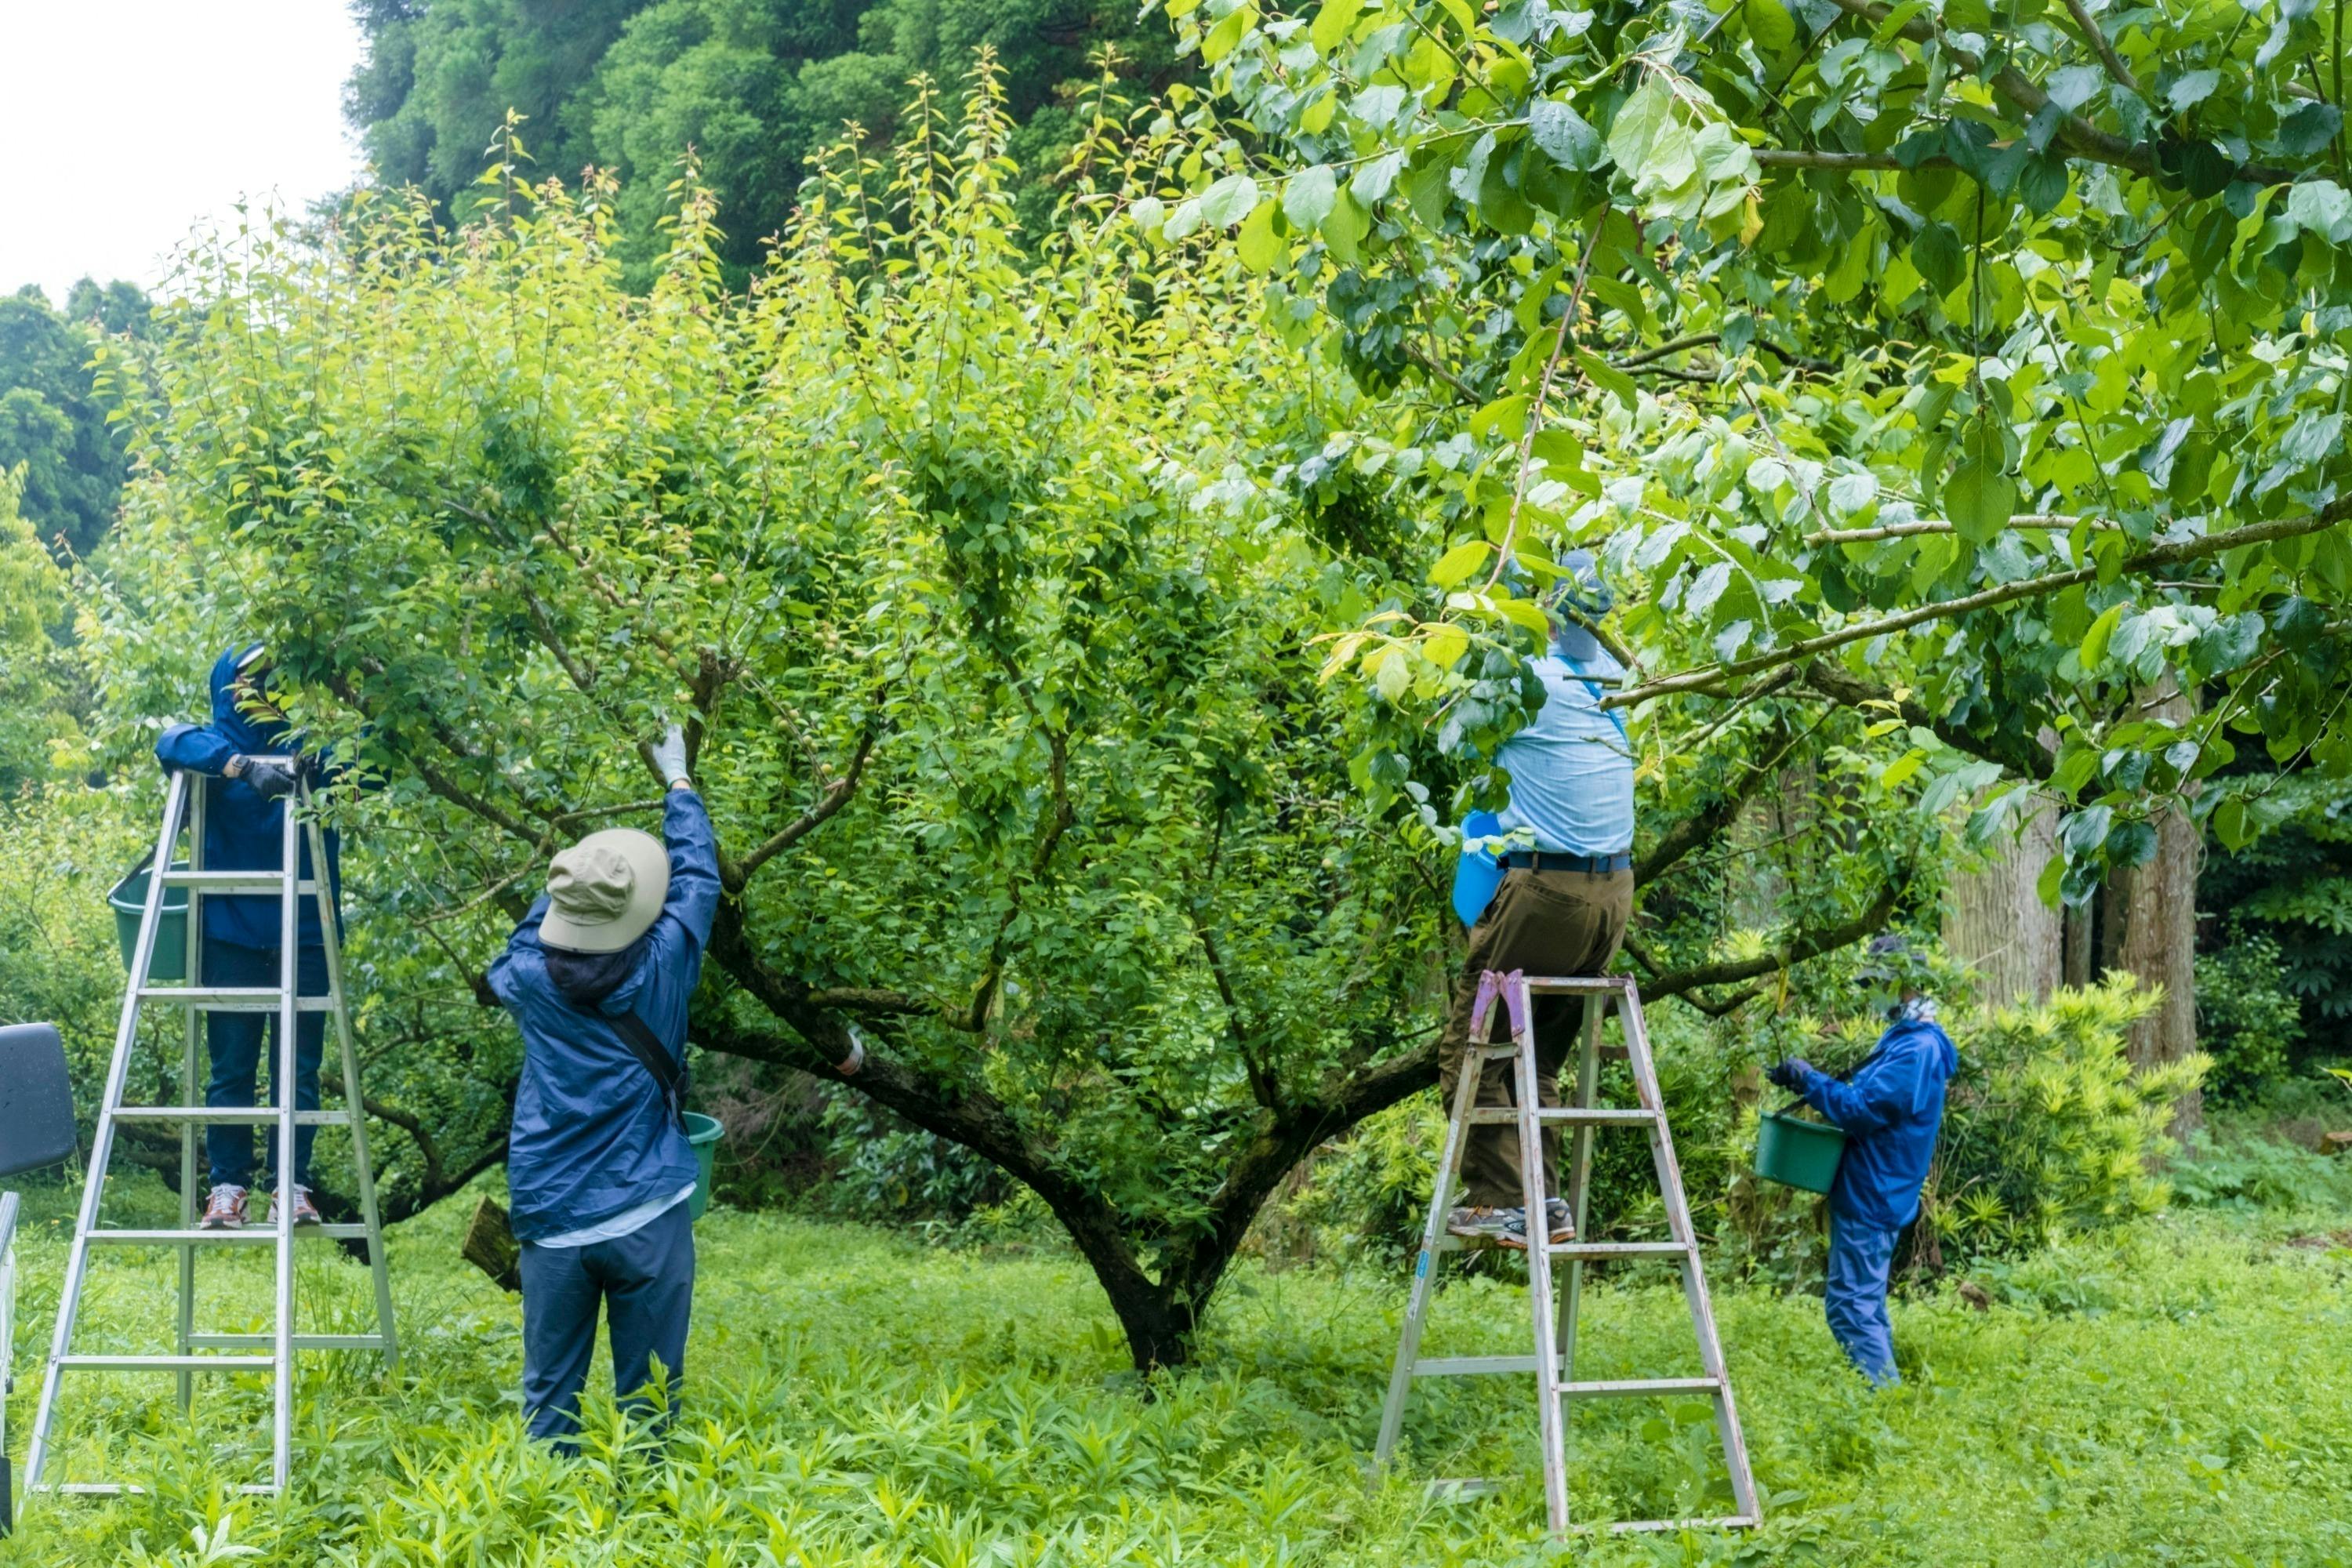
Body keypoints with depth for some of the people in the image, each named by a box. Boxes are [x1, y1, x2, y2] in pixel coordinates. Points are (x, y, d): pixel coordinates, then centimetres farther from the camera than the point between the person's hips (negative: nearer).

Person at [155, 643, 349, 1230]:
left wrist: (320, 763, -18)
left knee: (300, 1069, 1)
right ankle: (228, 1185, 8)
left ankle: (291, 1185, 6)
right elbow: (172, 743, -18)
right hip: (232, 935, -2)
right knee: (231, 1067, 1)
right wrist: (244, 765, -34)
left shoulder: (311, 746, 10)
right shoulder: (215, 745, 3)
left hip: (304, 937, 2)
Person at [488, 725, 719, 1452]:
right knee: (646, 1397, 4)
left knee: (550, 1396, 8)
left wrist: (566, 884, 35)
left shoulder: (530, 978, -2)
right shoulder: (660, 968, -6)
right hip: (647, 1216, -2)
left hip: (553, 1221, 2)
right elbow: (695, 876, 11)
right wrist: (678, 780, 25)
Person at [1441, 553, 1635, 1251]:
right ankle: (1546, 1200, 13)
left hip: (1546, 890, -7)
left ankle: (1500, 1201, -1)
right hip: (1615, 892, 7)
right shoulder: (1614, 682, 8)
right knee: (1540, 1056, 17)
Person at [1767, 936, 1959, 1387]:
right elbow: (1869, 1099, 20)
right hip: (1867, 1192, 11)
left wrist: (1809, 1080, -16)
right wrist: (1809, 1083, 8)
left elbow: (1864, 1109, -24)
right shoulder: (1902, 1038, 15)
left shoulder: (1917, 1049, -20)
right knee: (1866, 1302, 17)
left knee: (1851, 1306, -9)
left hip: (1872, 1197, -11)